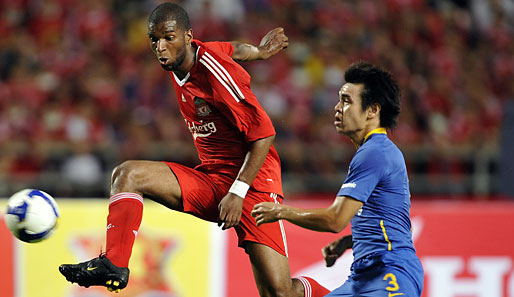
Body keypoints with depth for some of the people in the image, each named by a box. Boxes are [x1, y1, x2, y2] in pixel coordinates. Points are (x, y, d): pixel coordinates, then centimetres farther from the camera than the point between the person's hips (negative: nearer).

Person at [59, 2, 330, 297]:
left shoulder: (216, 73, -20)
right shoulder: (177, 60, 4)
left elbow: (263, 134, -17)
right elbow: (232, 49, 24)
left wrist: (238, 192, -21)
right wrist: (259, 51, 44)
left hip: (251, 182, -7)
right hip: (209, 180, 7)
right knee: (127, 174, -12)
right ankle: (114, 264, -17)